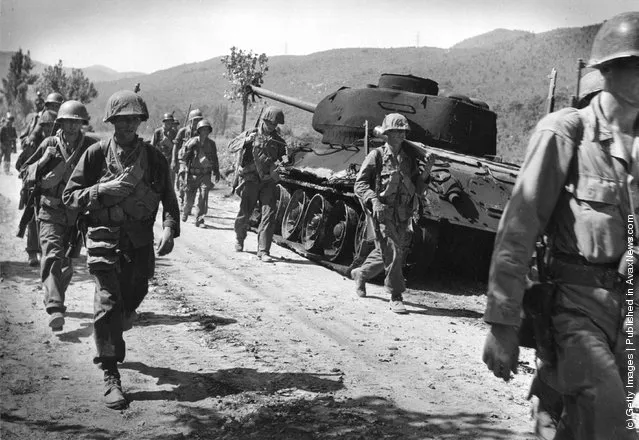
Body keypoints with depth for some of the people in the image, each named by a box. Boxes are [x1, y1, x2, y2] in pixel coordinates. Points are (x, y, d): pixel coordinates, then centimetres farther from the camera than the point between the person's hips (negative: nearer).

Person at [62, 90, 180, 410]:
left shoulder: (153, 158, 4)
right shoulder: (96, 154, -2)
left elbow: (169, 199, 6)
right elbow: (69, 197, -1)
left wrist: (170, 228, -12)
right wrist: (104, 189, -17)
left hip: (140, 244, 3)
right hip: (104, 240, -3)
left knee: (129, 303, 13)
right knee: (108, 303, -13)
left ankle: (111, 344, 45)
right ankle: (110, 375, -6)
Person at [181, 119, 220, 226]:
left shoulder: (211, 144, 7)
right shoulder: (192, 142, -3)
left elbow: (215, 160, 18)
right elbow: (185, 158, -1)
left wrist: (217, 172, 18)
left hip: (206, 174, 1)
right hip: (193, 174, -1)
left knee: (203, 197, -10)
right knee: (190, 197, 7)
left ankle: (199, 219, -4)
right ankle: (185, 212, 37)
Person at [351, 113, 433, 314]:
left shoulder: (409, 159, 12)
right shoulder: (376, 156, -1)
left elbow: (418, 189, 11)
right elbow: (360, 184, -4)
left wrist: (426, 171, -4)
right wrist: (374, 200, -20)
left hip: (403, 214, 5)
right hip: (383, 212, -5)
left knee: (385, 252, 14)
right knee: (392, 252, -12)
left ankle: (361, 273, 41)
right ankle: (396, 297, -5)